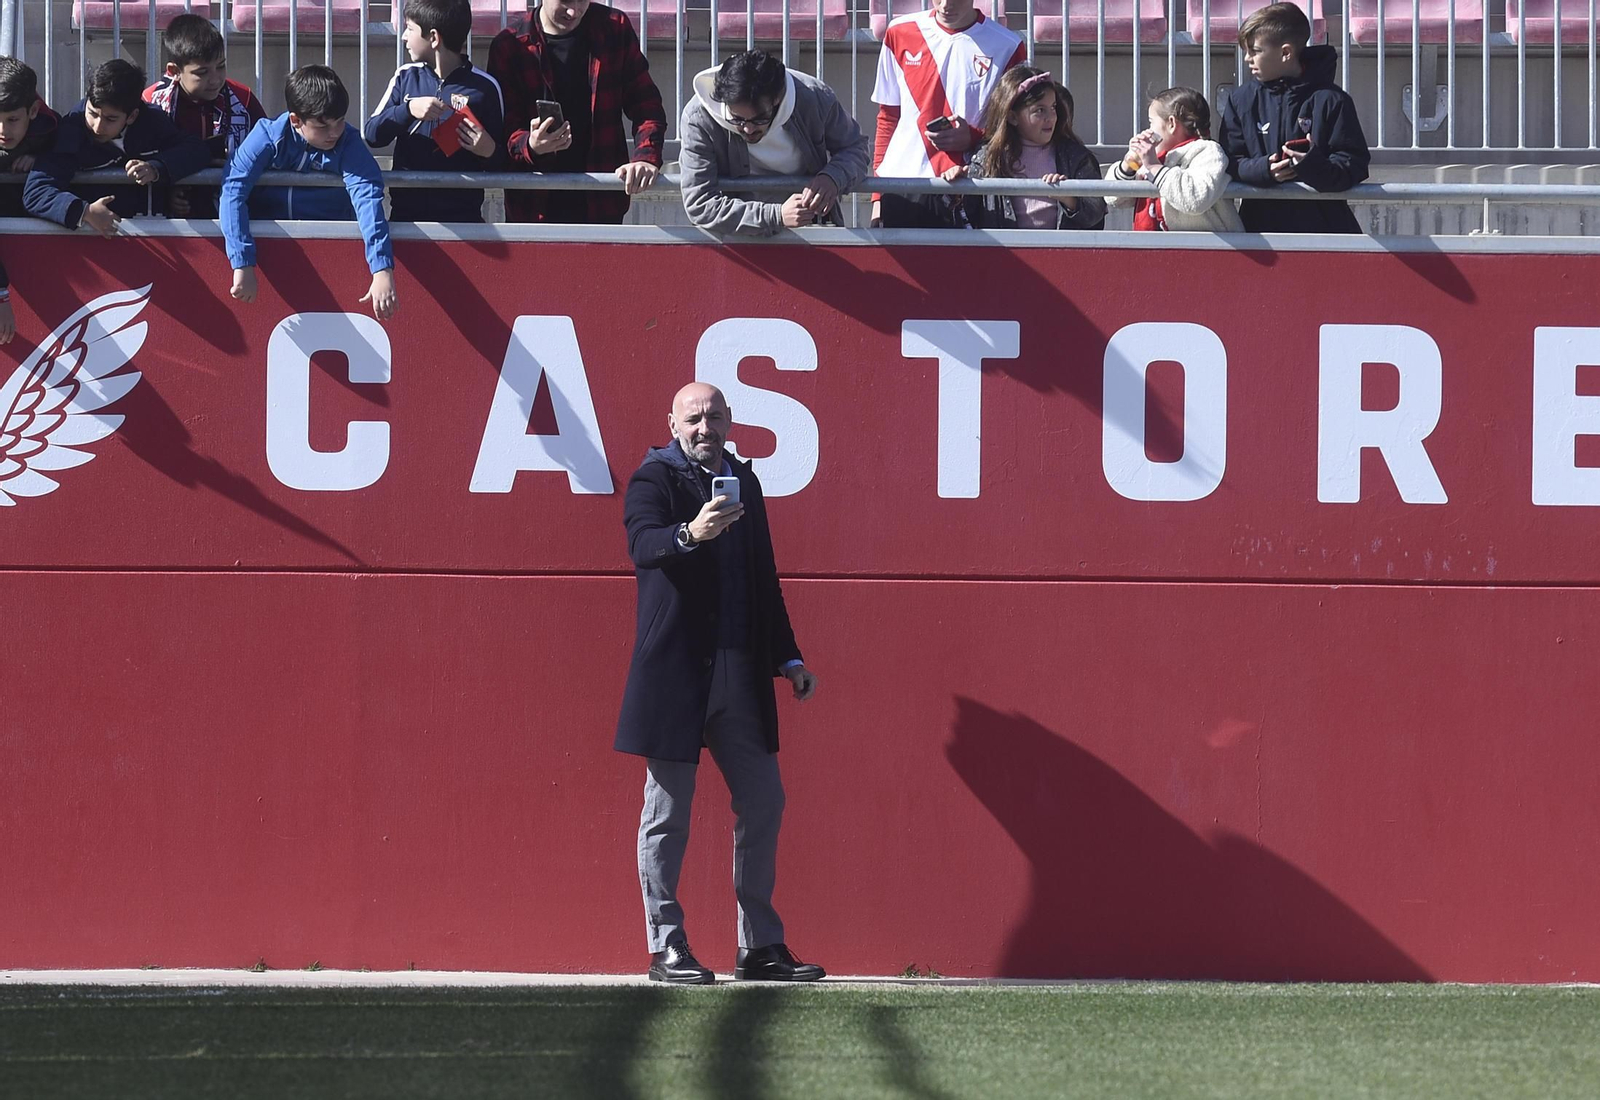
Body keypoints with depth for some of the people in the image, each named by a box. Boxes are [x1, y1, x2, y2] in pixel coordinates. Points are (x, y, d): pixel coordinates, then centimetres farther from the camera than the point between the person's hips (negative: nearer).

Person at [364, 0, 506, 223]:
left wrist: (490, 152, -19)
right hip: (406, 211, 2)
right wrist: (408, 109, -18)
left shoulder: (484, 87, -2)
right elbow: (371, 134, -2)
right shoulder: (406, 77, 7)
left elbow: (501, 163, 4)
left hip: (462, 214, -2)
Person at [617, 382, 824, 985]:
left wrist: (788, 657, 20)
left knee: (762, 803, 7)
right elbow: (643, 545, -23)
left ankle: (760, 947, 14)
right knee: (668, 811, -1)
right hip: (675, 669, -6)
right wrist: (689, 535, -43)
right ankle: (666, 947, 4)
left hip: (739, 672, 6)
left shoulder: (744, 481, 16)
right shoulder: (654, 479, -3)